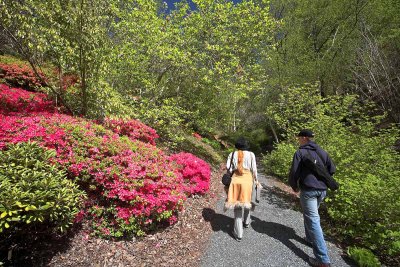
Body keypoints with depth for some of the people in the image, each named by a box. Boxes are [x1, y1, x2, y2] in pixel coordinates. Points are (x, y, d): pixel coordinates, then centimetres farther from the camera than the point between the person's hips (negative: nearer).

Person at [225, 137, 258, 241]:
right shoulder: (251, 154, -1)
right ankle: (246, 222, 45)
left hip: (236, 179, 0)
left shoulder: (232, 154, 0)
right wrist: (256, 179, 14)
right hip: (247, 179, 0)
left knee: (237, 204, 7)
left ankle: (238, 233, 12)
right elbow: (254, 168, 1)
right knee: (247, 201, 23)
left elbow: (228, 168, -3)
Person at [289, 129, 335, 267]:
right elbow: (332, 169, 13)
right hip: (322, 190, 7)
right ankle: (310, 239, 40)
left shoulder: (300, 152, -10)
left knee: (313, 220, -3)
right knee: (310, 214, 26)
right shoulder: (322, 151, 8)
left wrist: (294, 187, 4)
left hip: (308, 189, -7)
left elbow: (294, 173, -13)